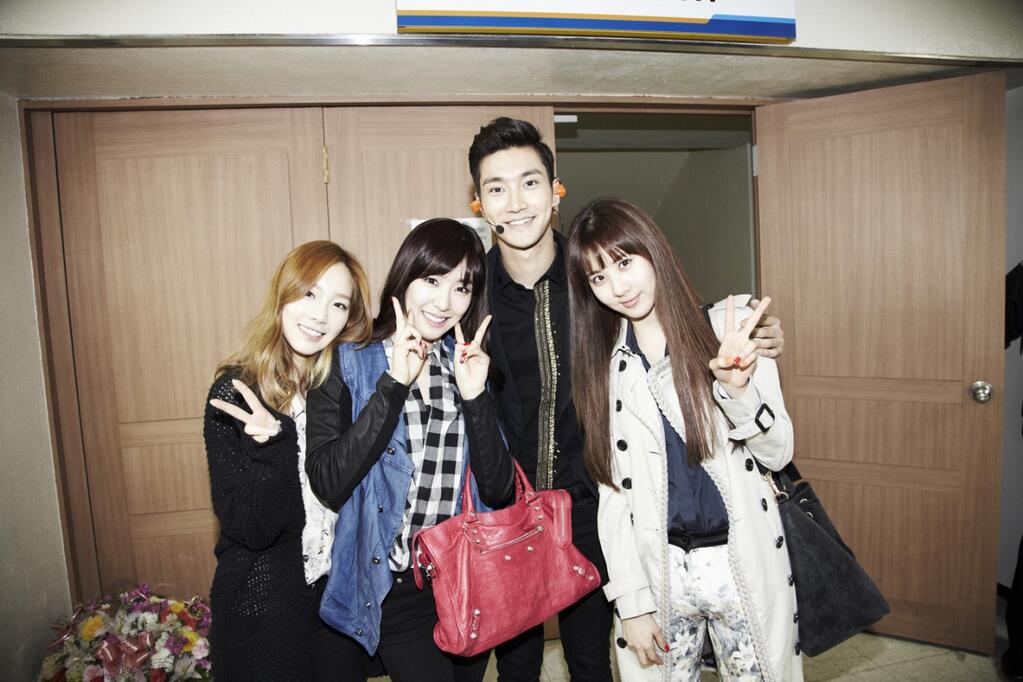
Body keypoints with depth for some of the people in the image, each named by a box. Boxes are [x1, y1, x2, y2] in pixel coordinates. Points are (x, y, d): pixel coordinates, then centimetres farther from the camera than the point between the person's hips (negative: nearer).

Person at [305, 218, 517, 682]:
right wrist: (394, 383, -24)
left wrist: (475, 395, -19)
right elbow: (327, 484, -20)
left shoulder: (470, 364, 1)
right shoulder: (349, 364, -7)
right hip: (396, 587, -3)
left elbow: (499, 491, -6)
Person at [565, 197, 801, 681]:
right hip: (658, 569, 2)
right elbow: (612, 491, 0)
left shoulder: (729, 329, -6)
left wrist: (737, 388, -22)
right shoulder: (601, 365, 1)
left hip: (745, 563, -1)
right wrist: (630, 600, -3)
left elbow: (777, 453, -4)